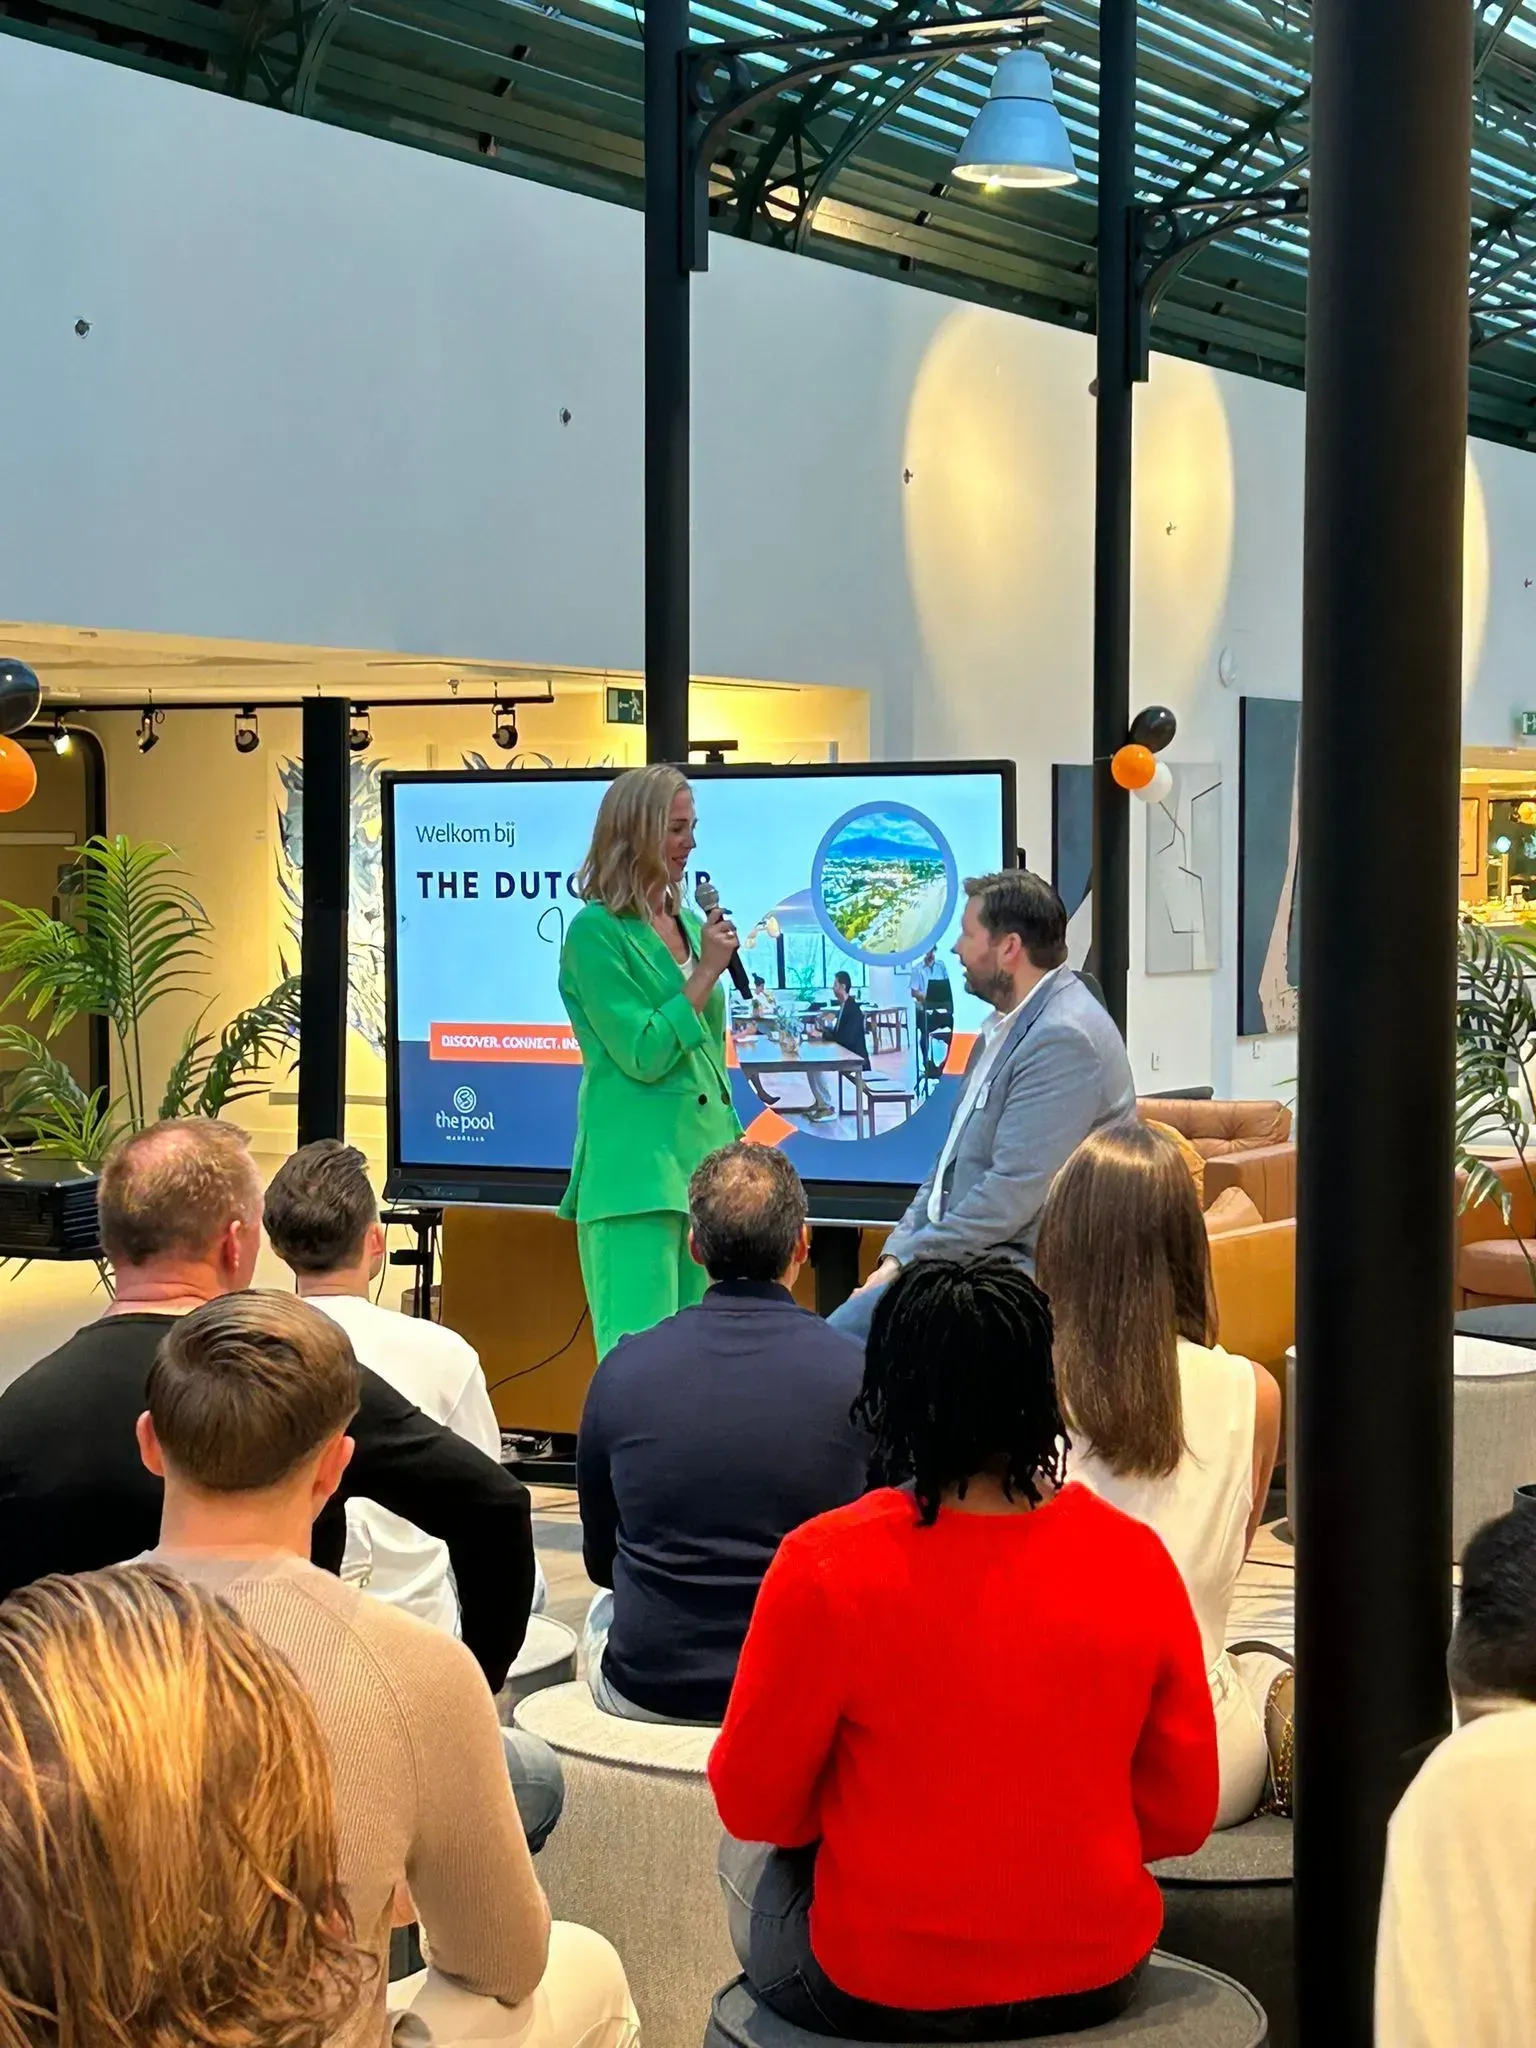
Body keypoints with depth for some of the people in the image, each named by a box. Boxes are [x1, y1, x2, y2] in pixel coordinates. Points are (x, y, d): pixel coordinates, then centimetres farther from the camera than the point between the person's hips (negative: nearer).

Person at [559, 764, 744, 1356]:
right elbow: (643, 1056, -15)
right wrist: (708, 971, -12)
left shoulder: (689, 923, 14)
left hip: (704, 1152, 8)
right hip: (637, 1165, -8)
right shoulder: (595, 932, -9)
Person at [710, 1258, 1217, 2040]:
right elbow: (1182, 1816, -2)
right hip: (1099, 1977, 4)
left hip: (879, 1992, -3)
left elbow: (754, 1803, -8)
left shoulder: (825, 1567, -20)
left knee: (746, 1853, 29)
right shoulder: (1135, 1560, -11)